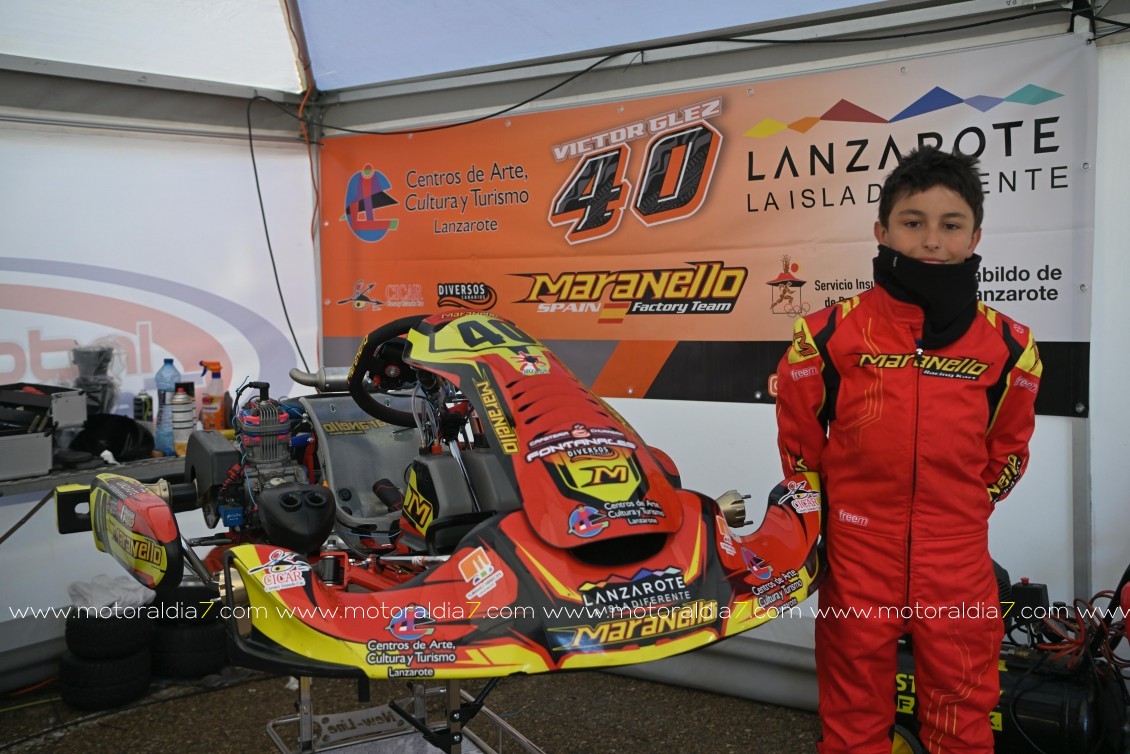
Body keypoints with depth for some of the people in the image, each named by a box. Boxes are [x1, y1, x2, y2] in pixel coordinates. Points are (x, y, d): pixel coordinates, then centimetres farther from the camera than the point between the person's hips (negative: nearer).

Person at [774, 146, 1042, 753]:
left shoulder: (1006, 346, -1)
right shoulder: (830, 335, -7)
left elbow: (1007, 451, 13)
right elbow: (798, 441, 5)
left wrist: (961, 513, 11)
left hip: (958, 567, 2)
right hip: (854, 561, -1)